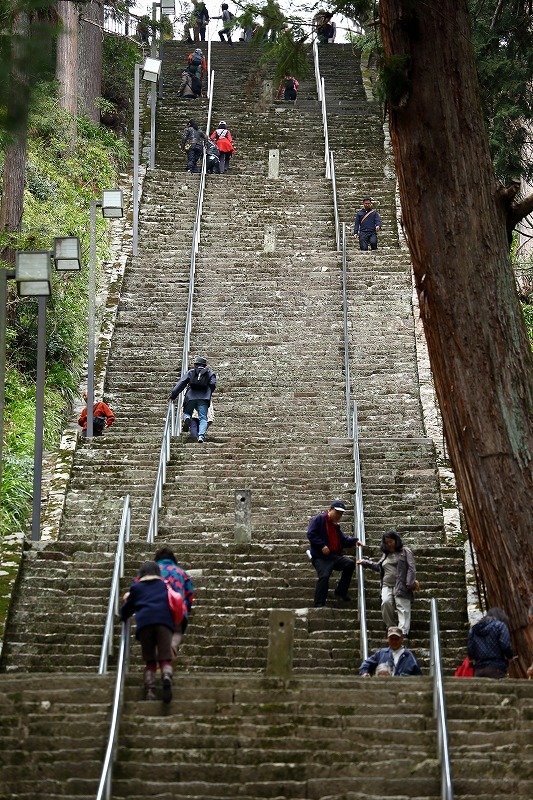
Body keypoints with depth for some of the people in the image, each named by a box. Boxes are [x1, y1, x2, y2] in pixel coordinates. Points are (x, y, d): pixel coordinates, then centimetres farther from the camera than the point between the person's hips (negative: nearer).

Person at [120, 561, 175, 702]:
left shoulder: (136, 586, 24)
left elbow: (127, 608, 29)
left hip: (144, 622, 0)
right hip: (164, 621, 0)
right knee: (165, 658, -8)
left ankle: (150, 691, -13)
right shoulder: (164, 585, 27)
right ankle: (167, 677, -39)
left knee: (149, 660, 7)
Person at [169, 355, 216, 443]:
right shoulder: (210, 373, 20)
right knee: (203, 418, -3)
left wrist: (173, 395, 6)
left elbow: (181, 383, 8)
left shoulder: (190, 372, 19)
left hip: (191, 397, 0)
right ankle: (201, 435, -25)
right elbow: (213, 385, 3)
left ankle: (187, 418, -17)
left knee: (187, 412, 19)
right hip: (203, 398, 0)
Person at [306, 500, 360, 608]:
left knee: (350, 563, -9)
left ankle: (341, 591, 6)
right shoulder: (319, 519, -2)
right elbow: (310, 534, -12)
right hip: (320, 557, -7)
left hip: (334, 556, 7)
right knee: (324, 576, -26)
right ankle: (319, 605, -22)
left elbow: (344, 540, 26)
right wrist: (322, 545, -19)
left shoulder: (336, 526, 23)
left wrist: (354, 541, 6)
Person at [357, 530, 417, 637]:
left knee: (402, 607, -15)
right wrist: (365, 562, 43)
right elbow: (378, 566, 43)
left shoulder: (405, 552, 7)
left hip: (400, 586, -5)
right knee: (386, 602, -21)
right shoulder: (386, 555, 26)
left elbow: (411, 568, -3)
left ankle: (403, 631, -23)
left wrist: (410, 583, -15)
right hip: (387, 586, 5)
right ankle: (391, 626, -9)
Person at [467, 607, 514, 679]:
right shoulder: (500, 625, 3)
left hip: (478, 670, 5)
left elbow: (470, 652, 10)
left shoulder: (473, 629, 17)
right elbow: (505, 646, -8)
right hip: (496, 669, -5)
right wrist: (509, 657, 11)